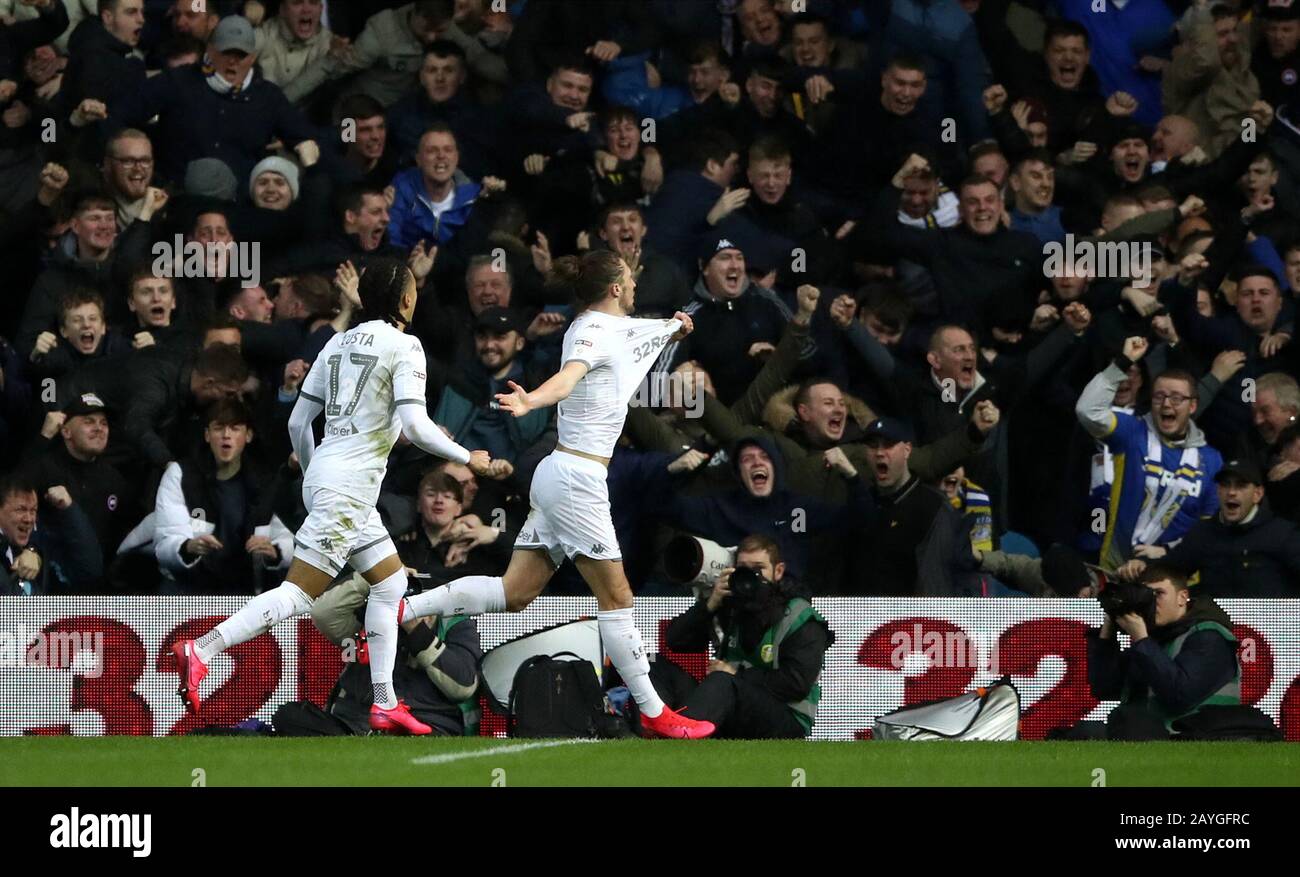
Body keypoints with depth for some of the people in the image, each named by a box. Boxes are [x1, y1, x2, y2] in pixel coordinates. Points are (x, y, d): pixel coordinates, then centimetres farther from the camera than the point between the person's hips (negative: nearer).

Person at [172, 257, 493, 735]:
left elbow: (297, 422, 14)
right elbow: (414, 425, -17)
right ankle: (201, 650, -21)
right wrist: (466, 457, -3)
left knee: (390, 583, 16)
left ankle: (384, 703, 15)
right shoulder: (403, 346, -8)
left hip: (324, 476, 9)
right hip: (348, 484, -9)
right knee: (300, 592, -12)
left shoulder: (339, 342, 13)